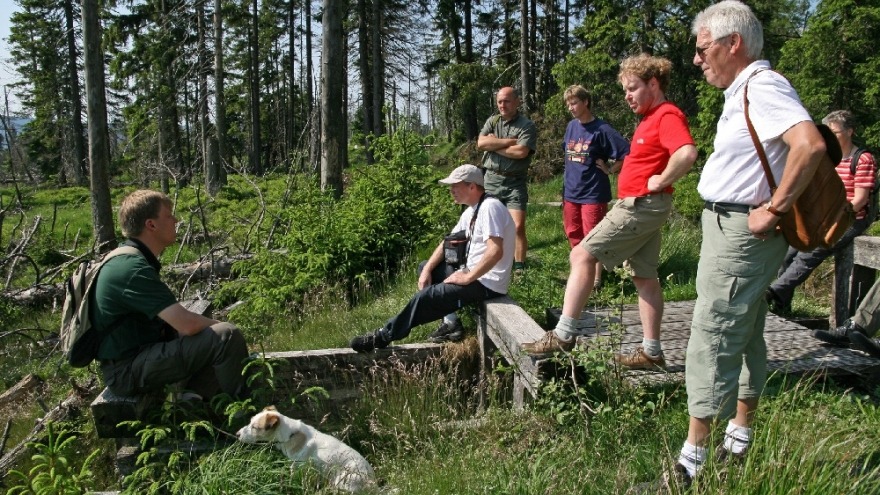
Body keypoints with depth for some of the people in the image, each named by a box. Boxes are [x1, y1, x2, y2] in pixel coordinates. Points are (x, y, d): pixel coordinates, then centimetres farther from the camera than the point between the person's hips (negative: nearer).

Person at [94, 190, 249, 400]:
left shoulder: (130, 259, 9)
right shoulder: (133, 268, -22)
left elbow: (174, 317, 17)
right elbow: (187, 324, -28)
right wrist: (222, 327, -9)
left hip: (135, 355, 10)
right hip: (128, 369, -10)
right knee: (227, 337, -20)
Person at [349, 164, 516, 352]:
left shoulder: (490, 207, -19)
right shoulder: (471, 211, 14)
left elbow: (495, 252, -29)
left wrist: (467, 278, -22)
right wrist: (427, 270, 4)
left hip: (487, 283, -10)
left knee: (426, 296, -16)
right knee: (425, 267, 16)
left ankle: (383, 337, -2)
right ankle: (453, 324, 6)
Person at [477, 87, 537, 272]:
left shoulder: (527, 126, -4)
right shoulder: (492, 121, 10)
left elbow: (521, 152, -19)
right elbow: (481, 143, -6)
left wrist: (494, 145, -8)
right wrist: (510, 141, -11)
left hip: (515, 182, -4)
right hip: (491, 179, 4)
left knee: (518, 227, -11)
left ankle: (519, 268, -2)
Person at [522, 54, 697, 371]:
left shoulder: (667, 115, -14)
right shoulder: (651, 118, 17)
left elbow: (687, 153, -32)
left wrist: (660, 182, -21)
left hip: (641, 205, -11)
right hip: (642, 206, 11)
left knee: (582, 255, -11)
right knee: (644, 277, 11)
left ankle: (563, 334, -11)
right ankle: (651, 352, 17)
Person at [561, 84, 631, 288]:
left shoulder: (601, 129, -12)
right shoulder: (571, 126, 9)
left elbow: (627, 153, -15)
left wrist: (610, 170, -11)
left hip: (593, 193, -7)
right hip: (571, 191, 7)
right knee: (574, 235, 14)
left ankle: (596, 278, 11)